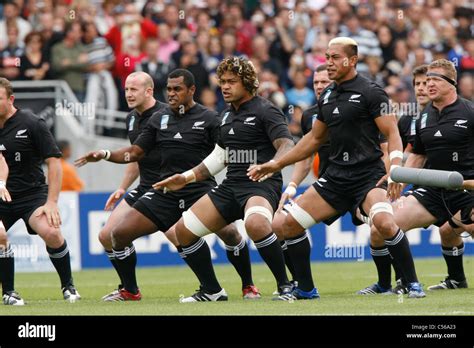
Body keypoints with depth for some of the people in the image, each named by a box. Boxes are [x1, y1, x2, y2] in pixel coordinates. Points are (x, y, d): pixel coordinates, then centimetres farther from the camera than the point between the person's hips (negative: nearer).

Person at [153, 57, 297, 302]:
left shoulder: (265, 111, -6)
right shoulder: (226, 116, 18)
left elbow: (287, 145, -16)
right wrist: (187, 178, 25)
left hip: (261, 186, -8)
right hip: (231, 185, 9)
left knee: (255, 224, -40)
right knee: (184, 230, 2)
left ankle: (285, 286, -26)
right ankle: (211, 291, 14)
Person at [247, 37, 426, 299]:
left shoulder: (369, 92, -7)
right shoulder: (327, 96, 13)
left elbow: (392, 132, -11)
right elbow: (315, 139, 24)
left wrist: (395, 168, -27)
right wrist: (276, 165, 24)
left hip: (368, 176, -7)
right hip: (336, 177, 7)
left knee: (384, 222, -32)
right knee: (291, 223, 1)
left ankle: (413, 283, -18)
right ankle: (305, 289, 14)